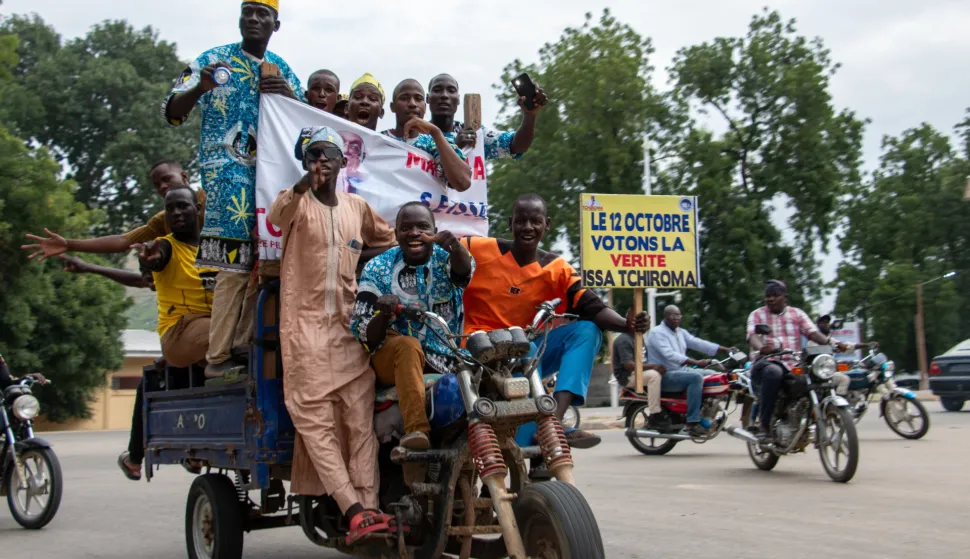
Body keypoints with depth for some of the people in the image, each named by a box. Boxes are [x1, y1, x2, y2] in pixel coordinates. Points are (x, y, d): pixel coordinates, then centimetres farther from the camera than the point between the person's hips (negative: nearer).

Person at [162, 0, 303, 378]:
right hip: (228, 171, -6)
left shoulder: (281, 69, 17)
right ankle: (218, 358, -13)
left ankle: (243, 349, 6)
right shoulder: (214, 60, 3)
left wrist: (289, 94, -6)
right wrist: (200, 87, -23)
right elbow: (171, 112, -2)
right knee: (235, 264, -15)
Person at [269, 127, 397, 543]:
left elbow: (390, 239, 32)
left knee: (360, 420, -5)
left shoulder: (357, 207, 15)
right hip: (305, 325, -3)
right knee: (317, 419, -12)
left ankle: (370, 509, -9)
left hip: (349, 326, 3)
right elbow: (277, 217, -22)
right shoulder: (298, 202, 3)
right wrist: (301, 186, -41)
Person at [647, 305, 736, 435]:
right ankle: (692, 422, -31)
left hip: (681, 371, 9)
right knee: (696, 377, -30)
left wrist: (725, 349, -7)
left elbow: (697, 343, 5)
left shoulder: (681, 332, 15)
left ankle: (704, 416, 2)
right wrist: (696, 363, -37)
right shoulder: (657, 333, -13)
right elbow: (670, 355, -27)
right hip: (664, 377, -9)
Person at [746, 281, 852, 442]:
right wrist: (761, 348, -34)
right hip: (766, 363, -3)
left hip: (792, 365, 3)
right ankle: (764, 425, -34)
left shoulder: (797, 314, 17)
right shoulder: (757, 315, 10)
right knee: (773, 372, -39)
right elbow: (753, 336, -9)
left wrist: (831, 341, -19)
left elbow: (812, 332, 2)